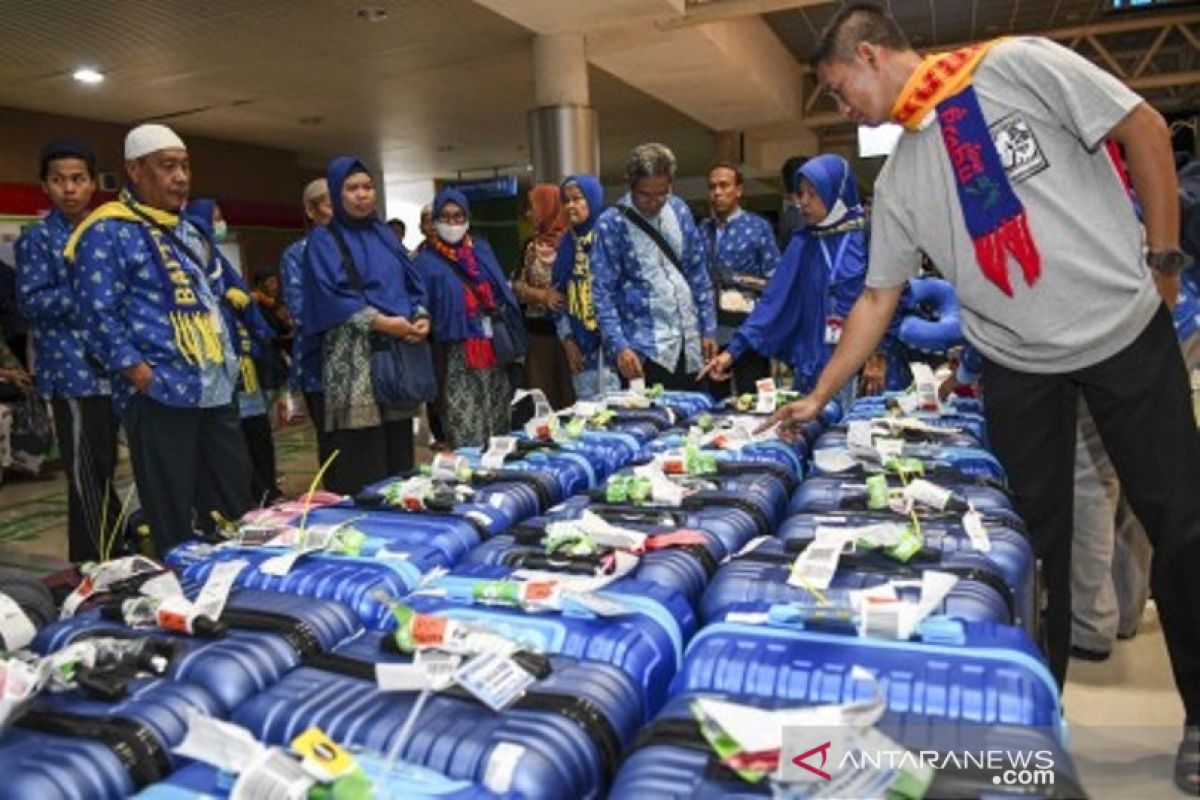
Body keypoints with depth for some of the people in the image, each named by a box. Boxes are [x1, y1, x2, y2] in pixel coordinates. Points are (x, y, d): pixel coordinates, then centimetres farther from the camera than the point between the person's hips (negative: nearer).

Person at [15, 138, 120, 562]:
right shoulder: (38, 238, -2)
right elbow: (31, 302, -11)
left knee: (100, 476, 14)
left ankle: (100, 565, 25)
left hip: (110, 371, 6)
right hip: (74, 373, -6)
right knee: (89, 480, -5)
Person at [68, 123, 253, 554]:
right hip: (161, 395, -8)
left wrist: (228, 357, 15)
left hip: (216, 388, 8)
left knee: (235, 507, 14)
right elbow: (100, 316, -13)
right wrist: (144, 377, -18)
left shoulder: (188, 231, 18)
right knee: (173, 521, 1)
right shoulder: (108, 232, -7)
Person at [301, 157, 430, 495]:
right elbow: (329, 296, -9)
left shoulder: (384, 234, 20)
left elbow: (412, 281, 16)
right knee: (361, 463, -9)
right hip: (355, 357, -5)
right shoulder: (323, 241, 3)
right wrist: (379, 322, -20)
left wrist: (421, 316, -5)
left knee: (399, 450, 6)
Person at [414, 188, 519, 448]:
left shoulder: (482, 250, 14)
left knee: (500, 433, 10)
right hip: (457, 360, -4)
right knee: (467, 443, -7)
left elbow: (503, 294, 14)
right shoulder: (426, 262, 1)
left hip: (494, 353, 5)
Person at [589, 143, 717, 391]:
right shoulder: (611, 224, -7)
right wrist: (619, 346, -20)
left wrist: (709, 329, 8)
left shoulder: (679, 210, 7)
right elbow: (603, 293, -10)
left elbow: (699, 274, 12)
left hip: (689, 343, 5)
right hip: (646, 349, -5)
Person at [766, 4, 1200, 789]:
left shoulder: (1018, 65, -10)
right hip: (1018, 362, 4)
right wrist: (818, 397, 5)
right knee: (1034, 535, 7)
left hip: (1127, 326, -3)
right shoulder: (899, 178, 3)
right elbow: (878, 298, 6)